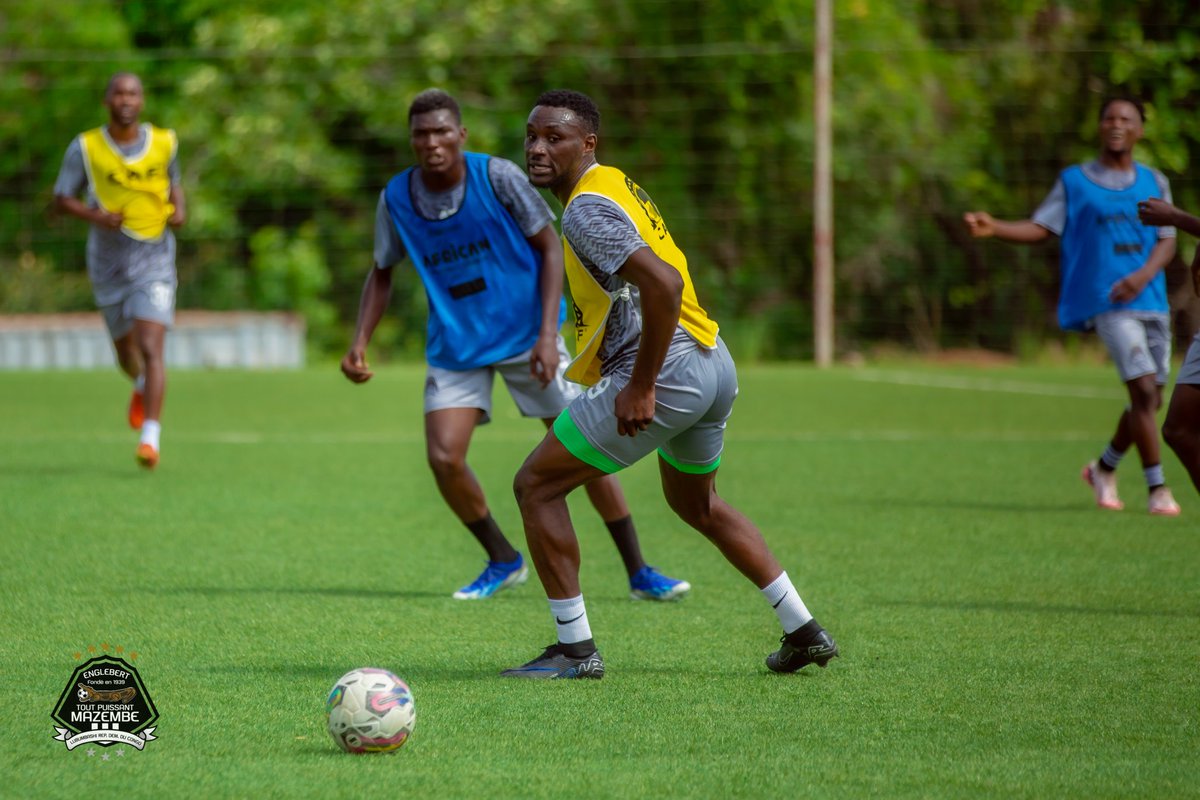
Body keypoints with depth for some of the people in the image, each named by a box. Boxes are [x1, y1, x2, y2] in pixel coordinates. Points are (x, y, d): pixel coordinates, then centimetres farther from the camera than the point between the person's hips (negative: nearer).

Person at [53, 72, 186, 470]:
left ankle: (150, 437, -22)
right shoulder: (86, 147, -6)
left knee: (151, 348, -18)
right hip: (108, 263, 1)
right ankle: (142, 385, 53)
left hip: (154, 260, -1)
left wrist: (179, 209, -3)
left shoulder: (164, 142, -1)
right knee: (126, 351, 16)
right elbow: (62, 198, -1)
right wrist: (95, 216, -20)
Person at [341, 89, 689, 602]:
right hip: (455, 346, 2)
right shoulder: (397, 198, -6)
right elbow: (382, 273, 10)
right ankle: (503, 562, 11)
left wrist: (547, 334, -16)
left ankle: (639, 573, 10)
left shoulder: (498, 177, -15)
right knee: (443, 458, -13)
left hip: (526, 335, -2)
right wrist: (360, 344, -4)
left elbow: (549, 248, -8)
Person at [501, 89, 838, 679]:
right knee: (696, 504, 31)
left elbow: (663, 282, -30)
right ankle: (804, 631, 30)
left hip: (667, 372, -10)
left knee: (535, 486, -2)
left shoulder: (585, 211, -17)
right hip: (712, 364, 10)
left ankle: (575, 649, 1)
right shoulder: (616, 184, 14)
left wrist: (641, 387, -25)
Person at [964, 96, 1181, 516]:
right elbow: (1040, 228, 2)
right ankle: (1157, 488, -12)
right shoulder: (1074, 182, 7)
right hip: (1106, 305, -4)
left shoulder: (1153, 182, 13)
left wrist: (1145, 274, -14)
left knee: (1150, 402, 7)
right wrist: (993, 227, -15)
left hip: (1150, 301, 4)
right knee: (1144, 388, -18)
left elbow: (1167, 242, 5)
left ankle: (1105, 469, 31)